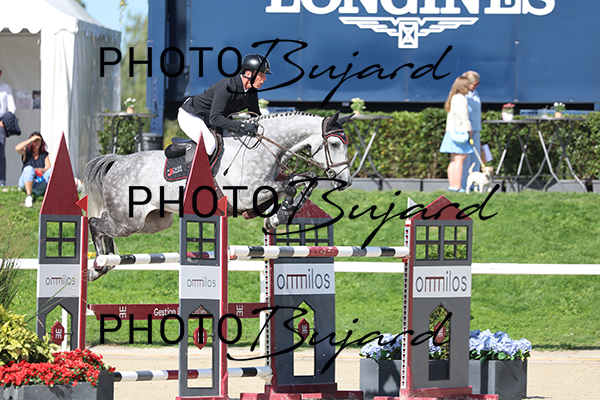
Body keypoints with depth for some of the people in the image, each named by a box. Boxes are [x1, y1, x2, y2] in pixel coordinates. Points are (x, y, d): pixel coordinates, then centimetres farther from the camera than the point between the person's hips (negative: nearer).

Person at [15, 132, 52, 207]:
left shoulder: (44, 154, 10)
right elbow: (17, 148, -20)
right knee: (29, 169, -36)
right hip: (26, 183, -2)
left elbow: (48, 168, -3)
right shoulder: (26, 152, 3)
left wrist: (41, 170, -24)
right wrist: (31, 139, -17)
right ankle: (29, 197, -40)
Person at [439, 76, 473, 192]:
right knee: (459, 160, -9)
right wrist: (469, 129, -9)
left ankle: (452, 185, 12)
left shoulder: (453, 97, 17)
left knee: (454, 161, 11)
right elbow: (463, 116, -17)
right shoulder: (461, 98, -13)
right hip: (460, 132, -10)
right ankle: (457, 186, -11)